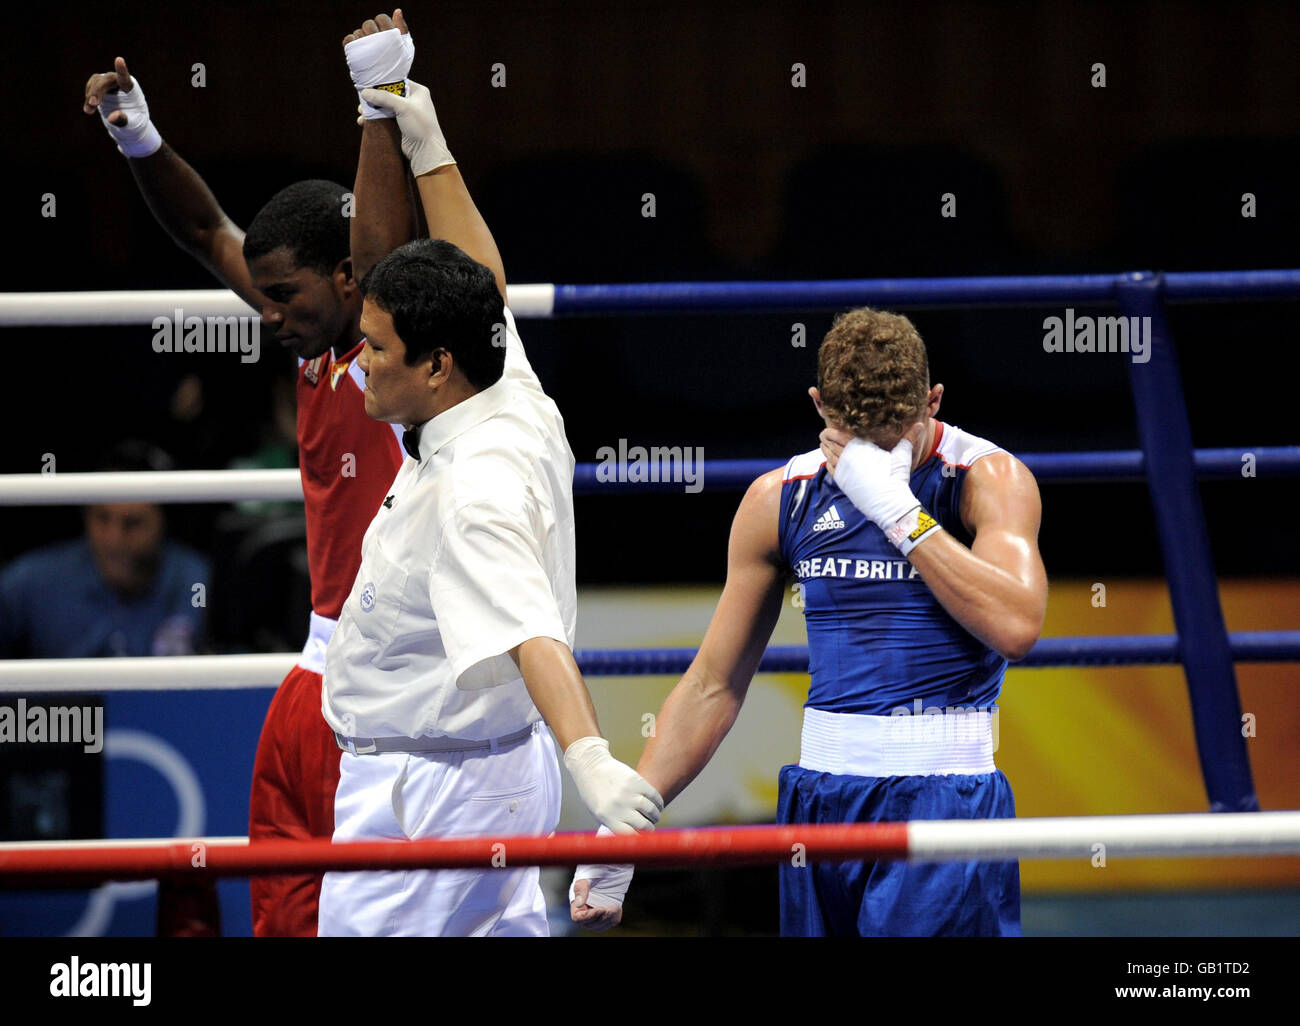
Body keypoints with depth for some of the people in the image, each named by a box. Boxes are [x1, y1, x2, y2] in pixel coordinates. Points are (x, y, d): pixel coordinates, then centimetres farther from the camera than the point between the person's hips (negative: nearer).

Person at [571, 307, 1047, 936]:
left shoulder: (989, 478, -3)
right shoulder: (780, 500, 8)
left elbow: (1016, 626, -21)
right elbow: (714, 684, 12)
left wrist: (896, 507, -19)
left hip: (945, 801, -4)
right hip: (819, 795, 4)